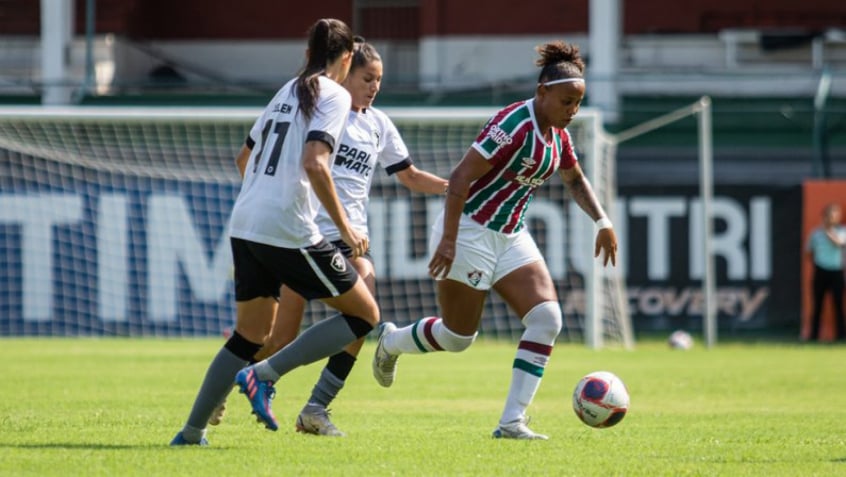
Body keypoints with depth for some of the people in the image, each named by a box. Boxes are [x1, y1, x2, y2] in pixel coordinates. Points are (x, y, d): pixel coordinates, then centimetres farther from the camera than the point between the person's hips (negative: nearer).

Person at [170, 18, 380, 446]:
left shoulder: (288, 91, 19)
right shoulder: (333, 95, -4)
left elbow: (245, 156, 30)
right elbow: (314, 163, -19)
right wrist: (345, 229, -14)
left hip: (244, 227, 8)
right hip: (288, 231, -8)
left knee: (249, 335, 18)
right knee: (365, 314, 3)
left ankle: (192, 432, 13)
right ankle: (264, 374, -8)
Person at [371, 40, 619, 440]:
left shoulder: (556, 134, 4)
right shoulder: (514, 126, -23)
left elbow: (574, 179, 26)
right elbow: (460, 178, -25)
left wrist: (602, 222, 15)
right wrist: (448, 241, -28)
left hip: (510, 238, 8)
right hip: (468, 233, -8)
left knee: (547, 318, -10)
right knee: (458, 336, 1)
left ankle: (512, 421, -8)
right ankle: (390, 341, 33)